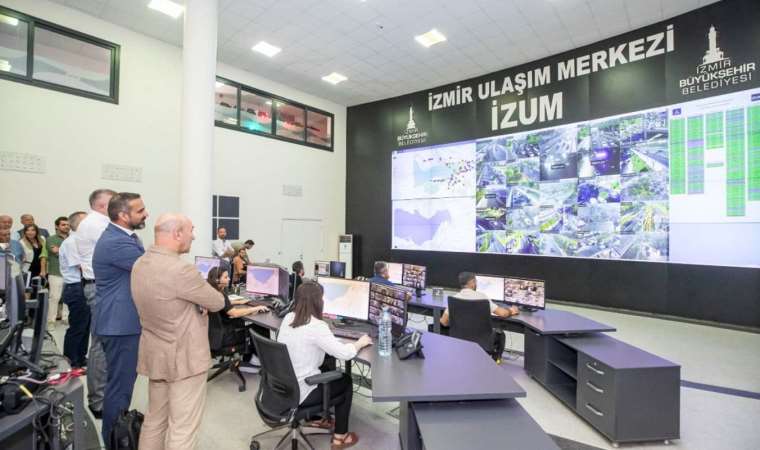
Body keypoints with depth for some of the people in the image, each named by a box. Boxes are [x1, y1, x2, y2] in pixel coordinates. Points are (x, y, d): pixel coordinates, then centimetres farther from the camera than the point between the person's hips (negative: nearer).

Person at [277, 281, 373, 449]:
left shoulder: (288, 317, -2)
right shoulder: (316, 326, -26)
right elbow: (344, 353, -25)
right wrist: (360, 343, -7)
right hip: (297, 394, -7)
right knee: (346, 380, 15)